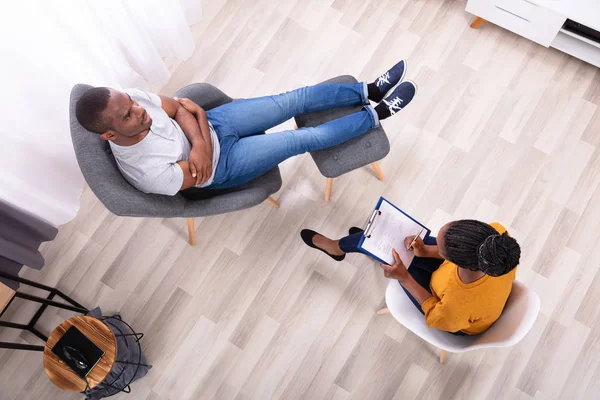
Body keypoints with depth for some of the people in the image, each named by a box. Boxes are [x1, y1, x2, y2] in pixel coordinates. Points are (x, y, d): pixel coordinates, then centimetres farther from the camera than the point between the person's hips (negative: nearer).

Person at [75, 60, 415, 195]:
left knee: (296, 98, -1)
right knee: (305, 139, -6)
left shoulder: (128, 98, -21)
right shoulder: (148, 172, -37)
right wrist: (201, 143, -10)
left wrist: (198, 139, -26)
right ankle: (377, 114, 13)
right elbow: (200, 174, -22)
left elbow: (179, 107, -10)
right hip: (222, 164, -5)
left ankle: (369, 91, 17)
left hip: (212, 123, 5)